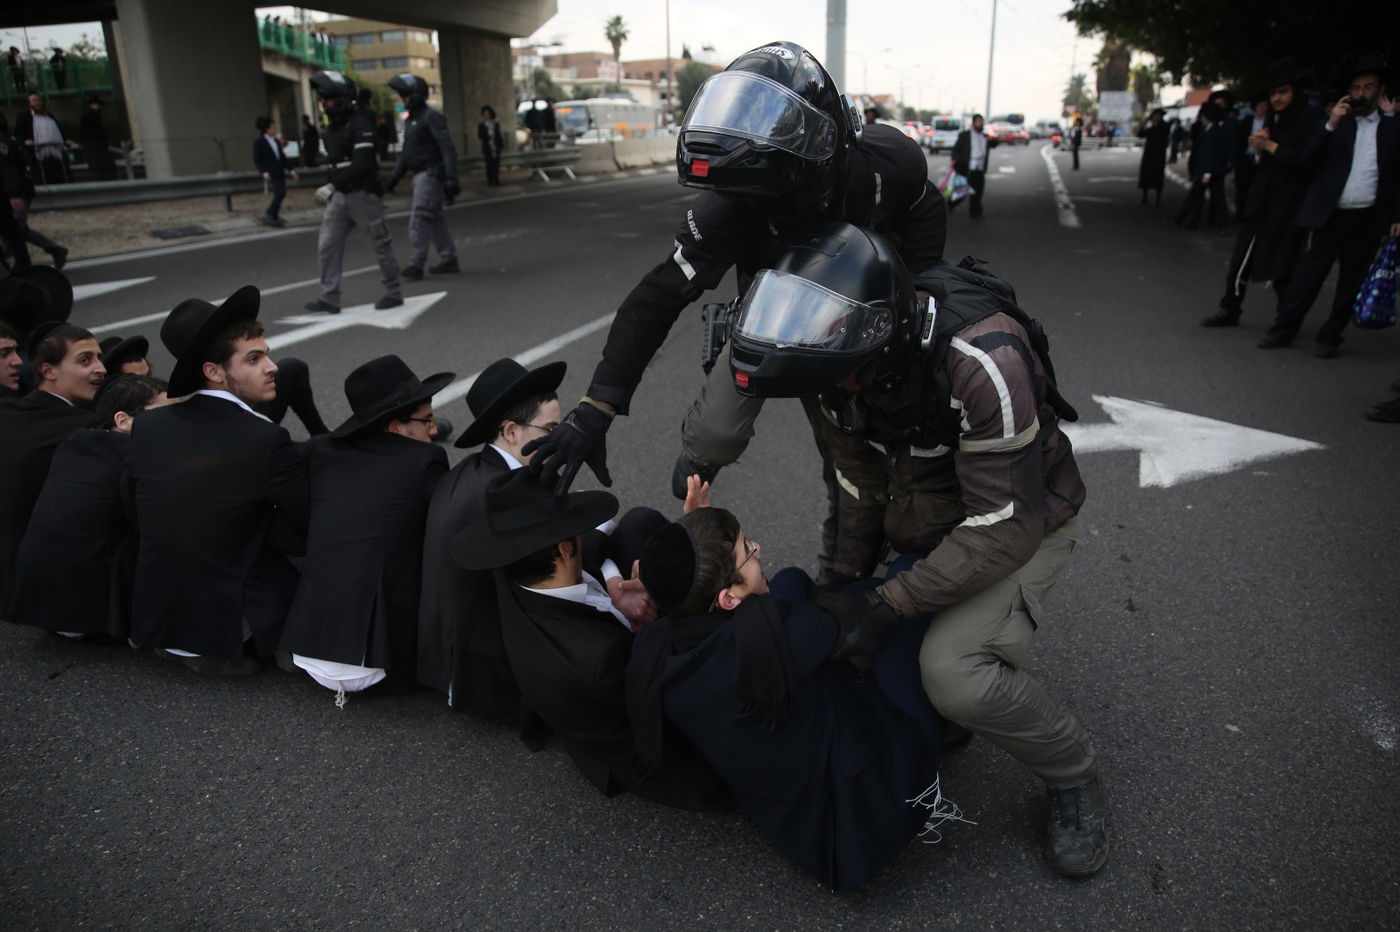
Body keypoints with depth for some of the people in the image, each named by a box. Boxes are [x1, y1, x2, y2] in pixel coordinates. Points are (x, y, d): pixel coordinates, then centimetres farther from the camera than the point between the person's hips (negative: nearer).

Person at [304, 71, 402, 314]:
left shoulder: (360, 123, -14)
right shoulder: (333, 127, 14)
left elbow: (363, 164, -23)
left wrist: (333, 184, -23)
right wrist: (334, 187, 15)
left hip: (362, 193, -9)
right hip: (339, 195, 9)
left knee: (381, 243, 4)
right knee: (327, 245, 2)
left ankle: (393, 293, 15)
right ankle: (329, 298, 4)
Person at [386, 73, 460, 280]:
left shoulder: (431, 117, -12)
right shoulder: (410, 119, 16)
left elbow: (448, 148, -19)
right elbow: (406, 152, 22)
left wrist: (451, 178, -26)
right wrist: (395, 175, 16)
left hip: (431, 174, -9)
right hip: (420, 175, 9)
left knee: (419, 220, -11)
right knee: (435, 219, 13)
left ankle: (416, 265, -10)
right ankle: (448, 260, 20)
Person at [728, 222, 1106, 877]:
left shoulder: (983, 362, -37)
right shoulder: (839, 362, -16)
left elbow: (1005, 528, -32)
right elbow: (860, 477, 0)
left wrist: (886, 605, -31)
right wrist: (846, 575, -6)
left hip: (1019, 524, -6)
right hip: (924, 524, 7)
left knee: (953, 670, -29)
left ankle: (1073, 776, 0)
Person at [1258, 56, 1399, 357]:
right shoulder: (1336, 120, 8)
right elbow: (1308, 159, -3)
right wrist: (1331, 124, -13)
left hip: (1368, 219, 1)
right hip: (1330, 215, -1)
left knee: (1350, 282, 5)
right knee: (1308, 274, -1)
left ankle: (1330, 337, 14)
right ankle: (1283, 330, 5)